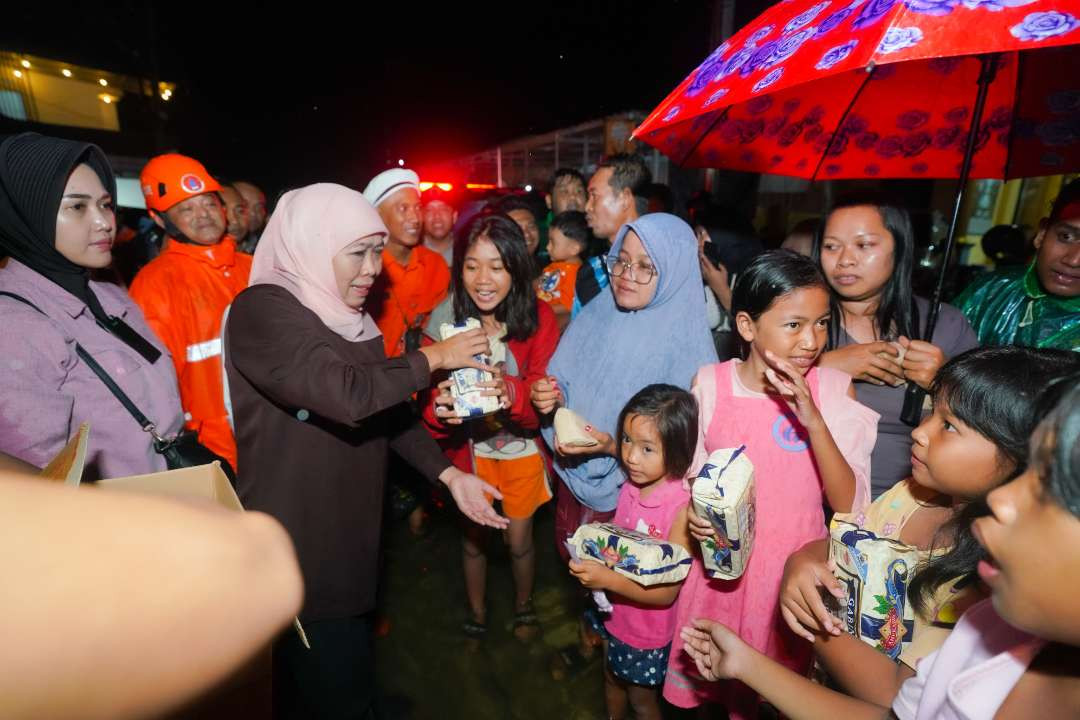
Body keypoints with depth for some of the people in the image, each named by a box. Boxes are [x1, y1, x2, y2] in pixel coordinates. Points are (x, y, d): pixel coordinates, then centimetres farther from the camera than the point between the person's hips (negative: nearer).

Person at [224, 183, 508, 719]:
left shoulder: (352, 316, 9)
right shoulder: (261, 310, -18)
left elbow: (387, 408, 9)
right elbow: (349, 395, -32)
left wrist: (450, 474, -1)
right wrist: (433, 358, -18)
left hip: (350, 531, 8)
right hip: (297, 545, -7)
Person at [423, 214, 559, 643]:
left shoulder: (538, 319, -18)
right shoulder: (448, 322, -17)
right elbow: (431, 398, -19)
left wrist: (511, 394, -44)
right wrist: (440, 408, -43)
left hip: (522, 449, 0)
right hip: (470, 449, 1)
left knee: (519, 541, 17)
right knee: (473, 538, 19)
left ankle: (524, 605, 50)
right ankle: (476, 614, 49)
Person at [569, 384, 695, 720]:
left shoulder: (682, 506, -31)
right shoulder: (631, 484, -13)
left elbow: (667, 592, -26)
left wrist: (608, 579, -36)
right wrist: (593, 560, -14)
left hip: (648, 628, -5)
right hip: (613, 612, 6)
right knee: (612, 680, 31)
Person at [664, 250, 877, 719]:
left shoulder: (832, 388, -11)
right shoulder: (709, 383, -9)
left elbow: (850, 507, -16)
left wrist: (813, 420, -28)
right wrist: (695, 514, -17)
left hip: (792, 572, -1)